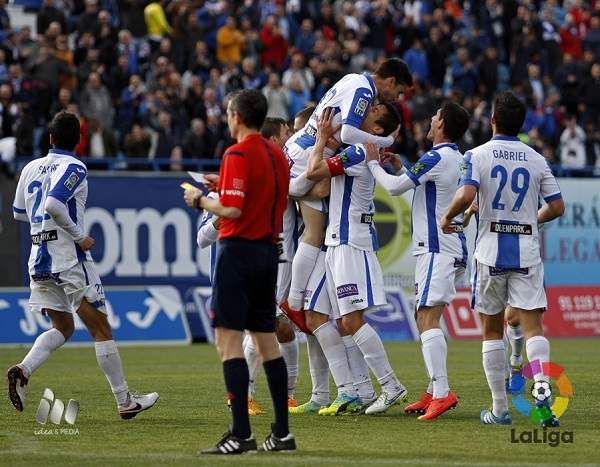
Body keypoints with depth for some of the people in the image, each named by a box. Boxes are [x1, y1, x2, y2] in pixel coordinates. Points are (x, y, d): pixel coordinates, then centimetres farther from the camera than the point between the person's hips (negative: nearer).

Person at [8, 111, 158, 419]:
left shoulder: (31, 168, 11)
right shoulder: (73, 168, -11)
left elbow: (19, 212, 20)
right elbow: (54, 205, -26)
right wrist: (79, 237, -16)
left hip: (39, 256, 7)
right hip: (68, 256, -7)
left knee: (63, 327, 16)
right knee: (100, 328, 1)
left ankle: (23, 370, -10)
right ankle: (125, 402, 4)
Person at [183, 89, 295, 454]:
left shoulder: (238, 154, -13)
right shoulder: (278, 154, 12)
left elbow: (231, 209, -20)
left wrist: (200, 200, -2)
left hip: (240, 250, -8)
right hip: (269, 251, 8)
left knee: (228, 338, -7)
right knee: (266, 339, 12)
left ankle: (241, 434, -13)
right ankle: (282, 432, 11)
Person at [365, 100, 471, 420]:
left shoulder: (437, 158, -14)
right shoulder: (458, 159, 16)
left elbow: (395, 187, -13)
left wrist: (372, 163, 2)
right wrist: (402, 168, 25)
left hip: (437, 250, -10)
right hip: (452, 249, 10)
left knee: (428, 320, -16)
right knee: (424, 319, 16)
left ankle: (442, 392, -25)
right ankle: (434, 392, 18)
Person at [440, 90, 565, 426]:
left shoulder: (478, 155, -3)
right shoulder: (537, 160, 5)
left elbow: (466, 195, -19)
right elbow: (557, 207, 5)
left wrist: (448, 217, 0)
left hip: (491, 253, -1)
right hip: (527, 253, 1)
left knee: (492, 330, 9)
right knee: (533, 325, -3)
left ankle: (500, 409, 10)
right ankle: (543, 398, -22)